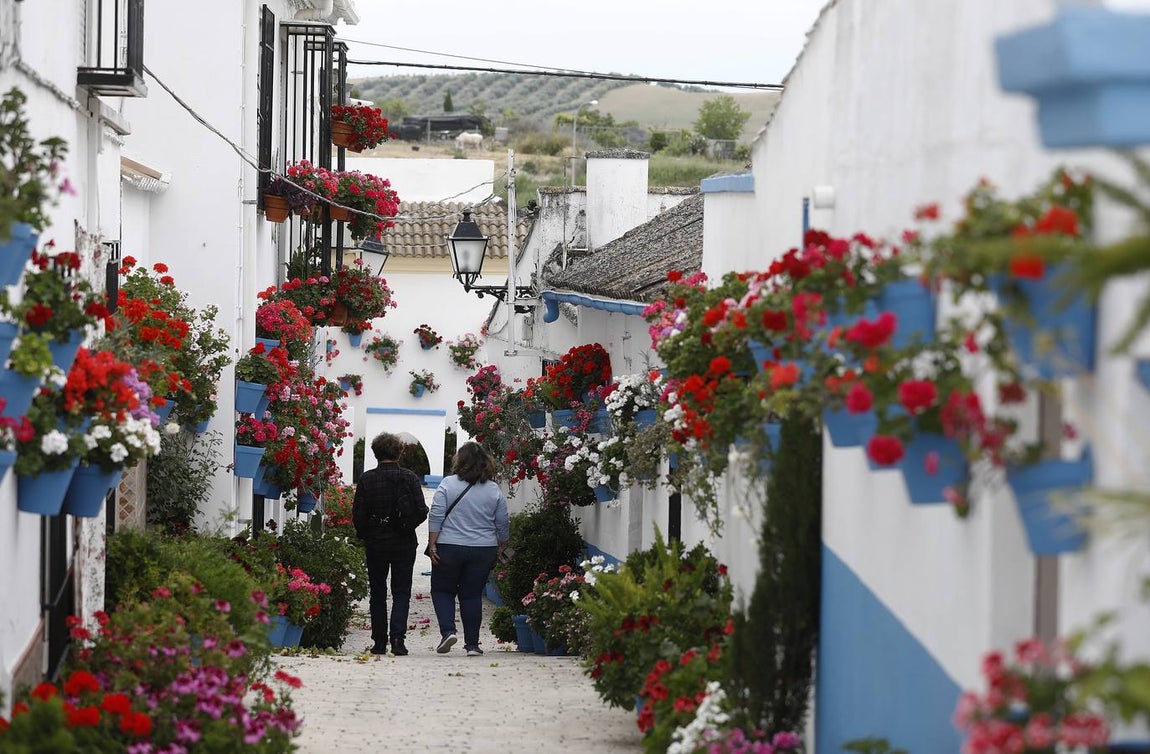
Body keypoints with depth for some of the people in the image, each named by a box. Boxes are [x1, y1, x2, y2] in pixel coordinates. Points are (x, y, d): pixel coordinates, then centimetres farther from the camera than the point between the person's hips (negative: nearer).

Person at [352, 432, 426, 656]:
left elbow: (357, 514, -6)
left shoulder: (366, 479, -6)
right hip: (404, 543, 0)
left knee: (378, 593, 12)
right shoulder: (410, 478, -5)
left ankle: (379, 641, 11)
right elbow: (422, 511, -6)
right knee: (401, 592, 5)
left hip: (375, 544, 0)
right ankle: (397, 638, -12)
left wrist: (364, 535, 11)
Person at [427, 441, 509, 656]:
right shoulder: (494, 490, 2)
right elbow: (503, 524, 6)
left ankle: (447, 630, -7)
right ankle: (472, 644, 8)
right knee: (472, 595, 9)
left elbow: (436, 517, -9)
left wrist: (432, 544, -4)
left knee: (442, 590, 12)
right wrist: (501, 547, 20)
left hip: (449, 549, -2)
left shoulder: (448, 484, -5)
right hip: (483, 550, 2)